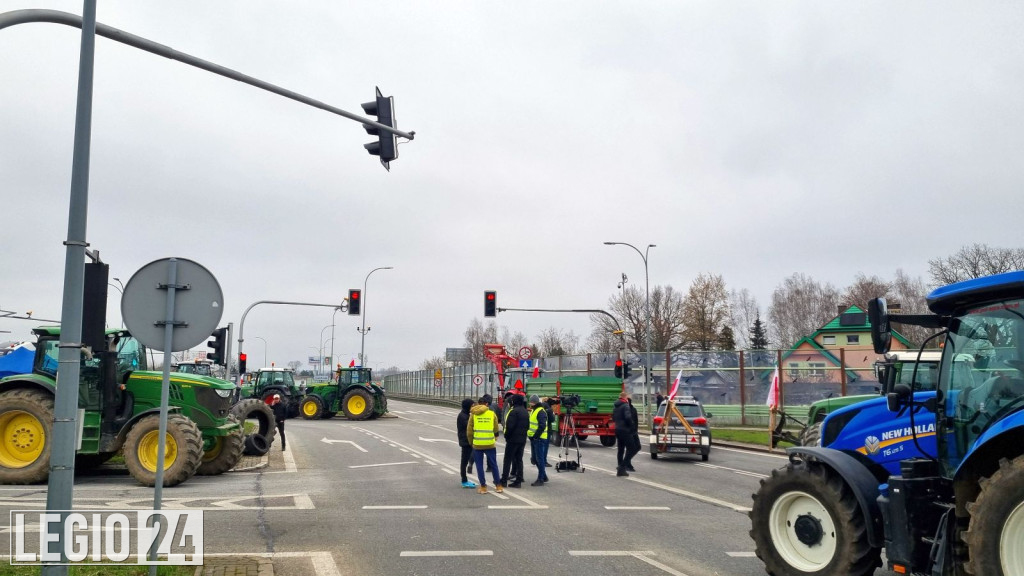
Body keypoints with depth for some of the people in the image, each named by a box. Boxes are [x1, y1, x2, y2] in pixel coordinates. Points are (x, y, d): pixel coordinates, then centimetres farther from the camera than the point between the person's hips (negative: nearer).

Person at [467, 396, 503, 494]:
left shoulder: (473, 414, -1)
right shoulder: (492, 414, -1)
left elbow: (469, 431, 1)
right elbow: (496, 429, 4)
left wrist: (471, 442, 14)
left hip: (477, 444, 0)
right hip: (490, 444, 0)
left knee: (479, 466, 9)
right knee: (493, 465, 13)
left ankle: (483, 487, 10)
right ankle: (498, 486, 17)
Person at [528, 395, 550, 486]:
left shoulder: (541, 412, -15)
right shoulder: (533, 410, 17)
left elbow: (542, 426, -22)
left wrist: (535, 436, -21)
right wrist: (530, 434, 13)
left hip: (539, 439, -10)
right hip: (533, 438, 10)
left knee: (540, 459, -5)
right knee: (535, 458, 15)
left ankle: (540, 479, -1)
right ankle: (544, 476, 26)